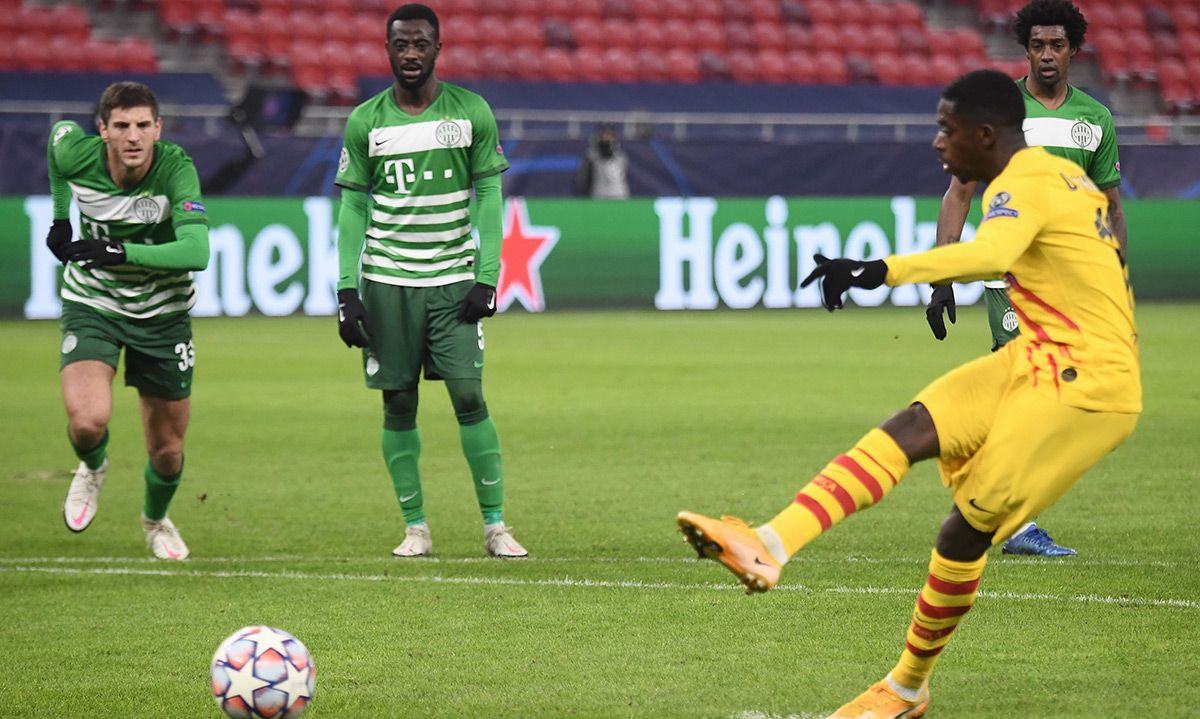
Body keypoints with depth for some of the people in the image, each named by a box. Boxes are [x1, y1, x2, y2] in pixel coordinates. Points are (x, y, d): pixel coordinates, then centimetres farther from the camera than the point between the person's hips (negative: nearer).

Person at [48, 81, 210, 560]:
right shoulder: (75, 154, -18)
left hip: (163, 313, 0)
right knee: (88, 421, -25)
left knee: (167, 451, 7)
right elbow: (58, 130, 9)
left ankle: (155, 518, 44)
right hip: (91, 305, 0)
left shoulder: (176, 169, -25)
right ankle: (92, 468, 14)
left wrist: (122, 252, -44)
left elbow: (196, 252, -35)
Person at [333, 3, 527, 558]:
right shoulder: (365, 122, 3)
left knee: (470, 398, -8)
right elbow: (353, 209, 5)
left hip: (453, 280, -1)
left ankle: (495, 526, -2)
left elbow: (489, 198, 3)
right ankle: (415, 528, 9)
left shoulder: (472, 113, 1)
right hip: (387, 283, 1)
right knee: (399, 406, 2)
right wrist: (347, 291, -2)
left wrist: (486, 278, -5)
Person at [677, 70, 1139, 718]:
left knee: (966, 531, -6)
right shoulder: (1065, 175, 13)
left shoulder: (1023, 184, -17)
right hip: (1038, 361, 9)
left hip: (1084, 385, -9)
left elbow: (991, 253, -39)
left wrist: (880, 271, -48)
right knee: (907, 433, -7)